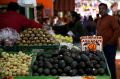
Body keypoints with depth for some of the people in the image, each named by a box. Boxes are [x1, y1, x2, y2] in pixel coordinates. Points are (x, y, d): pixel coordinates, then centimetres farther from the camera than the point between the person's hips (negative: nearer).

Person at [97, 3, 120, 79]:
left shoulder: (111, 18, -8)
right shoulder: (99, 20, 16)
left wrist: (111, 41, -15)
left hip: (110, 46, -7)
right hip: (102, 45, 7)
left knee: (110, 63, -3)